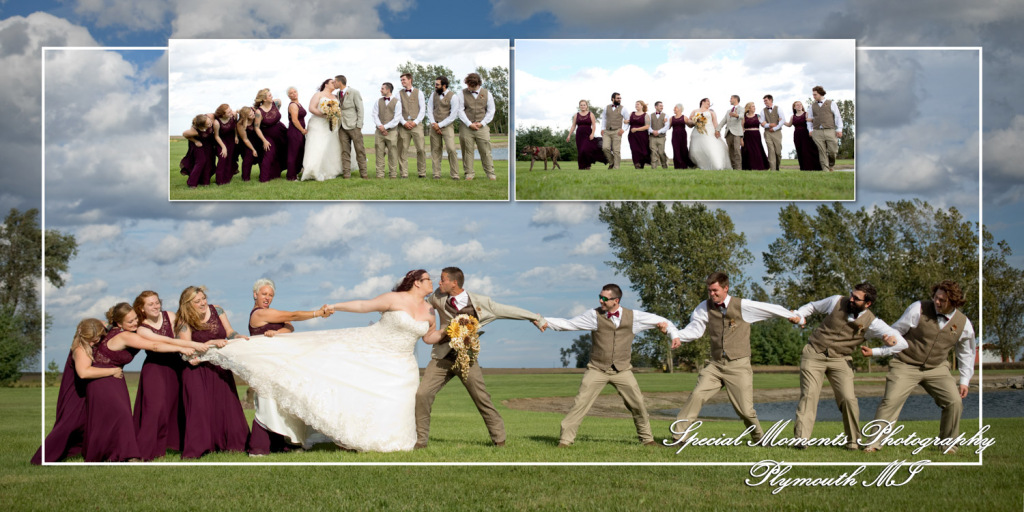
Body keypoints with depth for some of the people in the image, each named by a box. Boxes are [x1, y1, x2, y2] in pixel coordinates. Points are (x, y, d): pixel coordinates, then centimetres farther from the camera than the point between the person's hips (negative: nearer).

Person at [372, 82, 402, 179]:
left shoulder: (397, 102, 2)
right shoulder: (378, 102, 14)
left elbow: (397, 118, -5)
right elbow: (374, 114, 8)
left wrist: (385, 127, -10)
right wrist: (380, 126, -9)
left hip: (391, 131, -3)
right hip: (379, 131, 3)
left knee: (392, 153, -3)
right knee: (379, 153, -1)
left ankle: (392, 173, 3)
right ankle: (380, 174, 0)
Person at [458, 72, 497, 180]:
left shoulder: (486, 94, 6)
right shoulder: (463, 93, 3)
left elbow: (491, 111, 8)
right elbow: (460, 111, 0)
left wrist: (482, 123, -4)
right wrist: (469, 124, -8)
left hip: (482, 127, 0)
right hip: (467, 127, 0)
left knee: (486, 151, -2)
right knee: (468, 151, 0)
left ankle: (490, 173, 4)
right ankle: (469, 173, 8)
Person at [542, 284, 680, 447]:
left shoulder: (633, 316, 1)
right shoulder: (594, 315, -3)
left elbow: (660, 321, 10)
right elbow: (569, 324, -3)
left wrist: (674, 334, -5)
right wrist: (547, 322, -13)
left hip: (622, 370, 1)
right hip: (597, 369, -1)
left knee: (638, 404, 2)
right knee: (580, 403, -9)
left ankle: (647, 438, 21)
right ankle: (565, 439, -2)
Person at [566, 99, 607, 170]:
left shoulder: (591, 114, 5)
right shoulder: (576, 115, 11)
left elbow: (594, 125, -1)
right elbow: (573, 126, 12)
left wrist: (592, 133, -14)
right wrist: (569, 135, 6)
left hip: (588, 135, -3)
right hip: (579, 135, 3)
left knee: (586, 150, -19)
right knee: (580, 151, -2)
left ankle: (588, 165, -4)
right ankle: (582, 166, 2)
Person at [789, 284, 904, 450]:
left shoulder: (871, 322, -8)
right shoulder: (837, 301, -4)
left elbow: (898, 339, -9)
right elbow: (812, 306, 14)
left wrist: (892, 338, -33)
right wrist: (798, 316, -4)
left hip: (840, 360, 0)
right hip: (814, 354, 0)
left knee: (848, 398, -11)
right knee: (809, 394, -11)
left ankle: (854, 441, 6)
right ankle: (801, 439, -12)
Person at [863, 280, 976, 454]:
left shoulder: (963, 324, -3)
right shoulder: (918, 309, -13)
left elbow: (966, 353, 14)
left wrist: (964, 380, 9)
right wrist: (874, 351, -12)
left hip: (937, 369, 3)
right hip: (906, 366, -3)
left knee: (955, 401, -11)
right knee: (891, 400, -18)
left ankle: (948, 445, 9)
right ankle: (873, 443, -8)